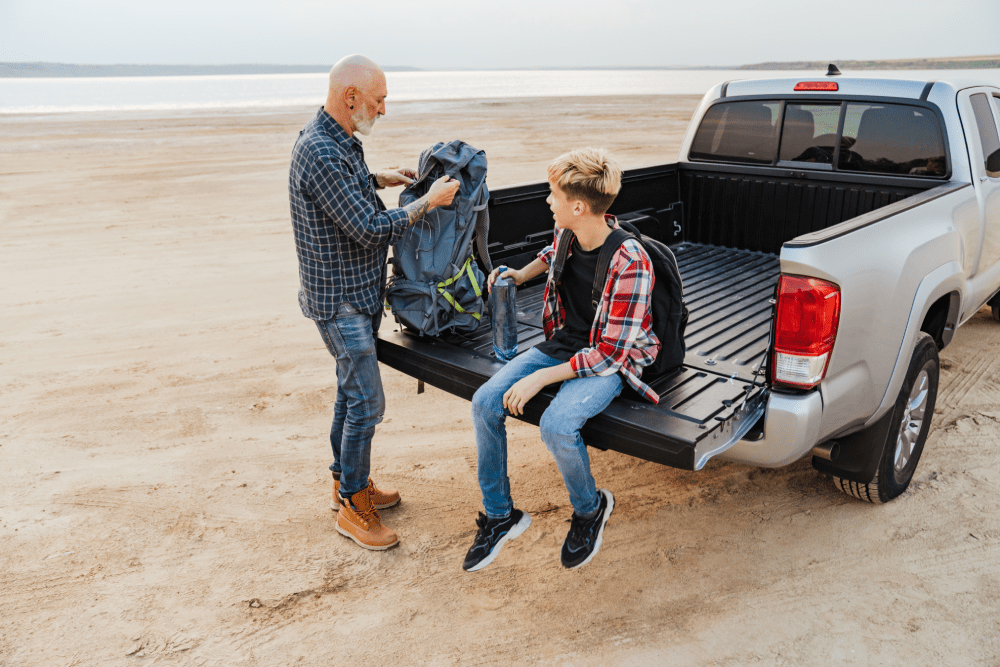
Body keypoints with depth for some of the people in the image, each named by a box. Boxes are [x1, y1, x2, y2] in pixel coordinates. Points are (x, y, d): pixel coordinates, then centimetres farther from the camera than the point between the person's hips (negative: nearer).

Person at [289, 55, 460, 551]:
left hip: (356, 292, 10)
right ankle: (353, 507, 12)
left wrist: (377, 180, 11)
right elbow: (369, 230, -26)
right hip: (338, 299, -10)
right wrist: (429, 200, -16)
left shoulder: (336, 141, 8)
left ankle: (346, 482, 34)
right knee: (367, 402, -4)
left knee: (352, 392, 18)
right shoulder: (321, 152, -25)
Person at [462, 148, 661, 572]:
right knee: (485, 403, -10)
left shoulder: (629, 265, -27)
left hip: (609, 362, -7)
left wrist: (541, 378, -25)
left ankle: (590, 509, 1)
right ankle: (499, 516, 6)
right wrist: (522, 274, 14)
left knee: (556, 425, -33)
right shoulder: (567, 232, -5)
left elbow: (610, 353, -24)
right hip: (561, 345, 7)